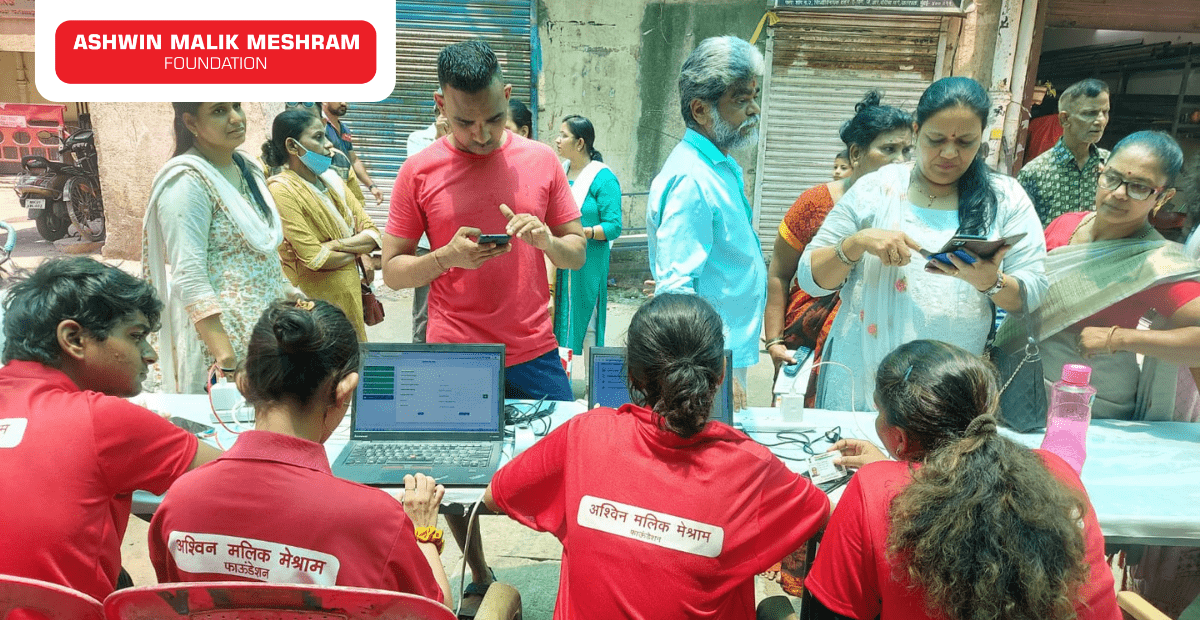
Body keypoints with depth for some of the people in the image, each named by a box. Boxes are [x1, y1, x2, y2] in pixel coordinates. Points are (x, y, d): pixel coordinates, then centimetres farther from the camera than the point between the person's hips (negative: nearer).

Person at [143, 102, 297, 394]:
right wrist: (227, 359, -25)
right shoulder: (187, 182, -14)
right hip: (223, 330, -7)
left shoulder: (248, 168, 10)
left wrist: (290, 292, 14)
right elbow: (189, 279, -20)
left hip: (270, 324, 7)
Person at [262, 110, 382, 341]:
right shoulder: (282, 190, -14)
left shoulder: (331, 179, 9)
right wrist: (358, 249, -4)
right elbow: (318, 259, -20)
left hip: (350, 294, 7)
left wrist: (337, 245, -15)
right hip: (317, 300, -7)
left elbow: (372, 233, 2)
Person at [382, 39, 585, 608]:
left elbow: (578, 253, 6)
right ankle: (479, 580, 36)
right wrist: (449, 255, -19)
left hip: (534, 354, 1)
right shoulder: (420, 170, -3)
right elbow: (392, 270, 0)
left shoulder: (540, 160, 1)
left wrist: (546, 239, -16)